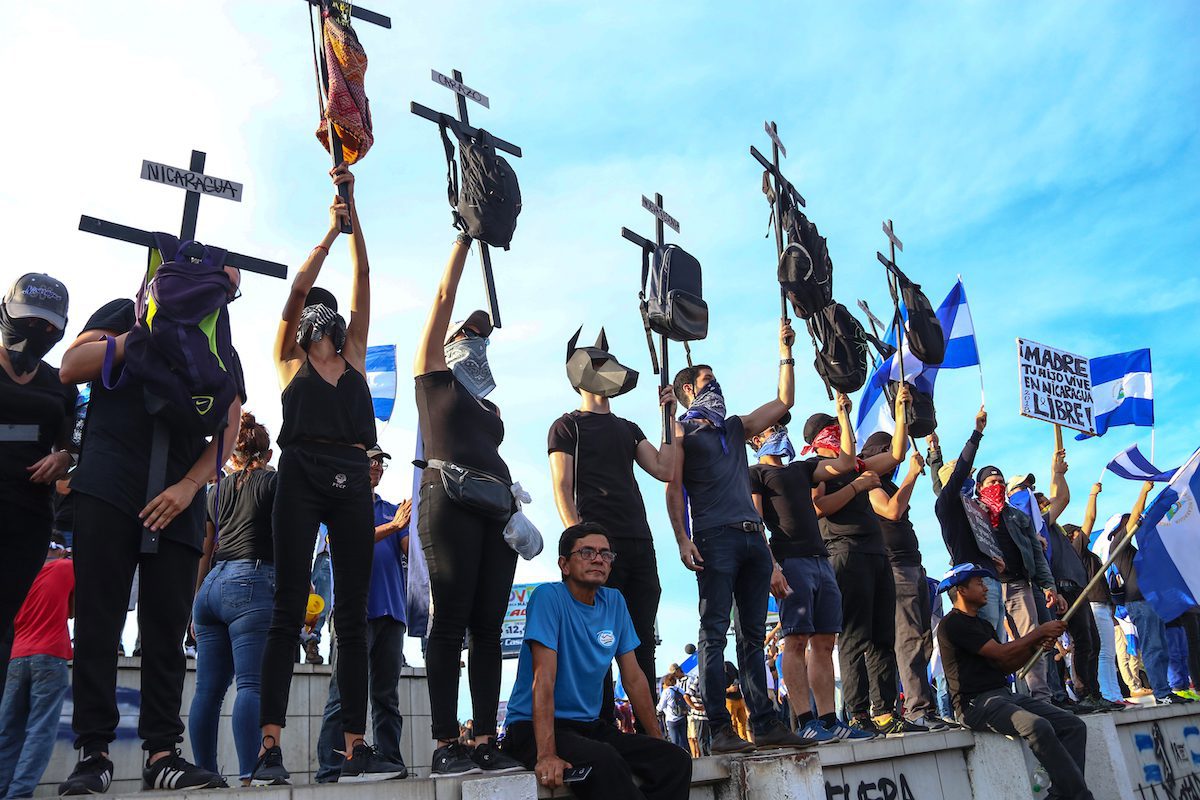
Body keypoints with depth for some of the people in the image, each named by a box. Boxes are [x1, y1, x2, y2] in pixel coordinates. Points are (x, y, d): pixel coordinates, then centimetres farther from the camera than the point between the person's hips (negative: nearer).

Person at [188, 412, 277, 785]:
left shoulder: (218, 491, 20)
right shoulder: (274, 482, 5)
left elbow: (203, 553, 20)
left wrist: (195, 605, 25)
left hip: (211, 586, 6)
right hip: (252, 584, -6)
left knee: (208, 690, 8)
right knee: (252, 684, -13)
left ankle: (206, 776, 11)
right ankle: (249, 775, -22)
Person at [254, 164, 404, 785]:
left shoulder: (354, 355, 21)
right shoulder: (290, 358, 15)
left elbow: (362, 278, 15)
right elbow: (297, 287, 2)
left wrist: (353, 211, 12)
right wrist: (330, 230, 0)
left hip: (352, 478, 3)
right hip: (302, 473, -3)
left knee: (354, 613, 0)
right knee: (289, 610, -7)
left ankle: (356, 748, 2)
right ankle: (270, 748, -6)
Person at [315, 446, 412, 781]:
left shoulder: (393, 510, 20)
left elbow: (409, 550, 7)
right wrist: (392, 526, -21)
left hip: (391, 610, 5)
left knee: (387, 696, 6)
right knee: (345, 693, -9)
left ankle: (391, 765, 8)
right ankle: (330, 772, -5)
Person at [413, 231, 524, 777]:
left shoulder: (490, 409, 29)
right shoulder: (434, 376, 14)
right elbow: (444, 298, 10)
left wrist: (515, 507, 6)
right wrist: (465, 238, 13)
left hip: (497, 504, 6)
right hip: (449, 498, -6)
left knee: (488, 627, 1)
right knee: (451, 623, -8)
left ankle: (486, 743, 3)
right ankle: (445, 745, -4)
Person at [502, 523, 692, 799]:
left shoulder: (615, 602, 6)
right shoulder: (549, 596, -13)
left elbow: (634, 678, 10)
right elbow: (544, 679, -22)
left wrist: (658, 739, 7)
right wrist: (546, 754, -30)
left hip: (589, 725, 7)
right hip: (532, 727, -6)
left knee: (676, 760, -12)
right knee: (603, 759, -35)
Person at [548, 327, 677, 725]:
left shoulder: (628, 428, 24)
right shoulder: (567, 427, 7)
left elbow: (665, 470, 13)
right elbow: (562, 489, -3)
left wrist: (669, 417, 11)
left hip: (639, 543, 6)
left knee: (643, 641, 5)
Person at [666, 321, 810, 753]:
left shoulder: (735, 428, 25)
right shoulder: (682, 432, 7)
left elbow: (784, 401, 28)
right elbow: (673, 488, -3)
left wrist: (785, 352, 25)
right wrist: (683, 539, -14)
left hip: (753, 539, 7)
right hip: (714, 539, -6)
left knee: (753, 635, 7)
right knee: (714, 633, -8)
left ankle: (764, 723, 11)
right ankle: (720, 728, -7)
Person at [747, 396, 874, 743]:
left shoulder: (802, 468, 27)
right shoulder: (755, 473, 7)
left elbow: (845, 463, 18)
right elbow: (754, 522, -5)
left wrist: (844, 415, 19)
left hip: (821, 560, 7)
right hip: (790, 561, -7)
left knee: (824, 643, 4)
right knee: (797, 641, -10)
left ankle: (829, 720, 6)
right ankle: (805, 722, -9)